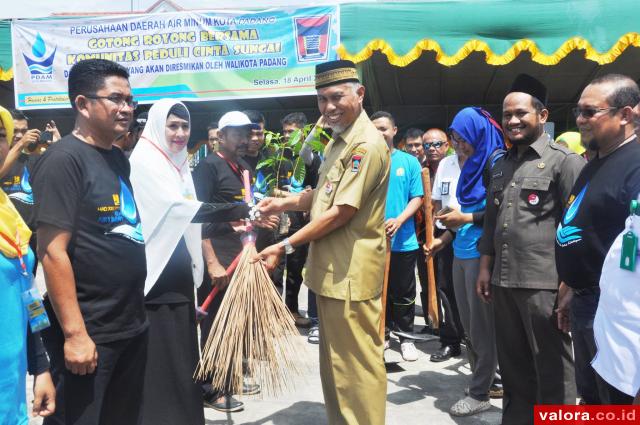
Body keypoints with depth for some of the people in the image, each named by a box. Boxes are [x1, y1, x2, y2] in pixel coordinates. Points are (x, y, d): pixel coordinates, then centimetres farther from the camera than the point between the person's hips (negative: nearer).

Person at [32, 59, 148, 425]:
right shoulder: (64, 159, -14)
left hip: (132, 325, 8)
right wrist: (74, 333, -21)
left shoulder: (119, 159, 10)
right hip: (88, 332, -8)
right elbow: (53, 251, -19)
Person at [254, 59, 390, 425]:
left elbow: (341, 212, -22)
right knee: (335, 360, 21)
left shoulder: (366, 143, -18)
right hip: (332, 268, 10)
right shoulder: (339, 141, 15)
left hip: (351, 272, -10)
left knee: (356, 362, 1)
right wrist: (283, 203, 5)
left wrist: (285, 247, -17)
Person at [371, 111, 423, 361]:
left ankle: (405, 337, 23)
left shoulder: (410, 162, 2)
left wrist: (399, 220, -17)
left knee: (404, 293, 9)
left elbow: (417, 198, -1)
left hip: (403, 240, 0)